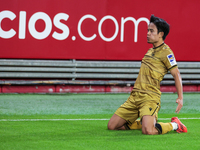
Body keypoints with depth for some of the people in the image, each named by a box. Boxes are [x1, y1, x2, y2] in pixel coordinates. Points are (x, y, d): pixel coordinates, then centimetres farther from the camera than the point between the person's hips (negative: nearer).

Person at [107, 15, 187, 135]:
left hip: (150, 97, -8)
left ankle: (174, 125, 2)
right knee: (112, 126, 3)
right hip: (135, 96, 8)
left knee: (148, 131, -29)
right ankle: (147, 122, 19)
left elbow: (176, 74, -9)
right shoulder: (150, 51, 18)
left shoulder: (165, 52, -7)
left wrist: (180, 98, -17)